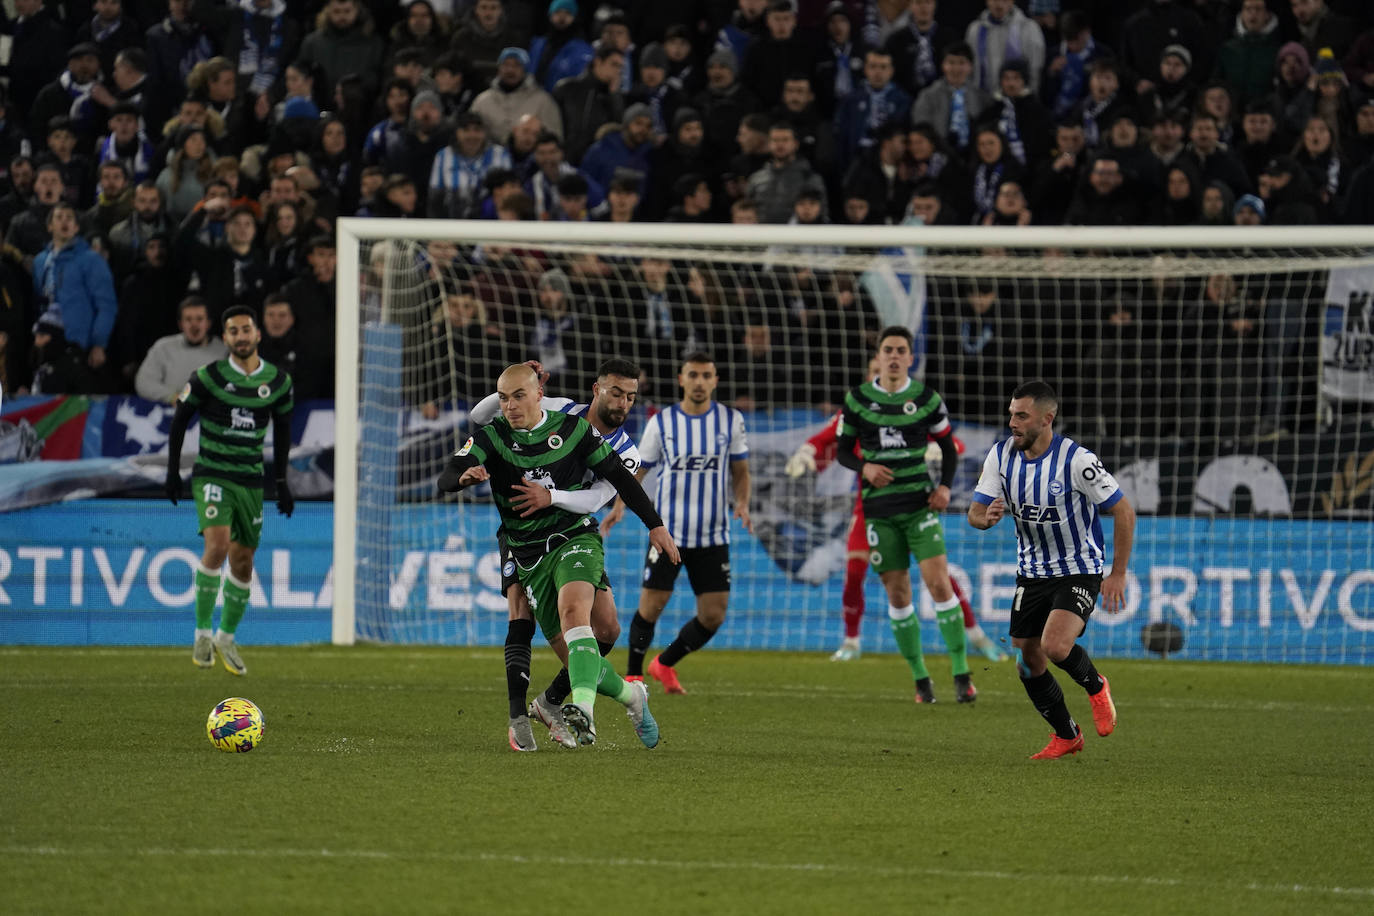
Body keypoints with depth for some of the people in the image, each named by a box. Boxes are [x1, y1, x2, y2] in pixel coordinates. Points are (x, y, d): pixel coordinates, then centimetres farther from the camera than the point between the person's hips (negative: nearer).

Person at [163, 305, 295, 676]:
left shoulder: (278, 382, 2)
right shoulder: (208, 377, -8)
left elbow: (282, 431, 15)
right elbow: (179, 421, 2)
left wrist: (282, 482, 15)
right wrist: (173, 472, 0)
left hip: (251, 480, 4)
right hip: (211, 475, -4)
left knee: (243, 561, 8)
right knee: (217, 544, -23)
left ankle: (227, 637, 26)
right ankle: (202, 633, -15)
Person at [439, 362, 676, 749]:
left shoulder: (573, 429, 0)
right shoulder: (490, 436, -1)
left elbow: (618, 476, 10)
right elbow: (446, 480, -14)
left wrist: (654, 525, 9)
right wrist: (465, 476, -39)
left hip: (575, 538, -2)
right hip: (528, 555, 2)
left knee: (573, 611, -32)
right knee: (574, 656, 1)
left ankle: (583, 710, -47)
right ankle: (631, 696, 29)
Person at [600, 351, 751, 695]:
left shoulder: (731, 420, 2)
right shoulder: (662, 422, -1)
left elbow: (740, 471, 11)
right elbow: (636, 469, 5)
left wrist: (742, 504, -9)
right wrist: (620, 505, -13)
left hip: (713, 536, 2)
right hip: (667, 532, -2)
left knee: (713, 617, 0)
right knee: (651, 606, -5)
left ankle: (665, 664, 23)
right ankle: (634, 674, 16)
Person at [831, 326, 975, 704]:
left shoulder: (927, 399, 1)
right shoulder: (858, 400, 2)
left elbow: (948, 446, 11)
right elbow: (842, 450, 9)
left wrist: (945, 486, -4)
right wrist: (865, 466, -12)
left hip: (919, 503, -1)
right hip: (879, 509, 1)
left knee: (939, 583, -13)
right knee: (897, 593, 3)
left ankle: (961, 673, -9)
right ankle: (920, 678, 13)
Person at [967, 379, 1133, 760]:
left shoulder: (1076, 460, -22)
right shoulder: (1001, 455, -6)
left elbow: (1123, 511, -13)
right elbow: (974, 513, -3)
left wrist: (1118, 575, -13)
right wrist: (987, 517, -29)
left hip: (1079, 572, -6)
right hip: (1031, 571, 6)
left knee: (1055, 646, -26)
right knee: (1029, 663, 5)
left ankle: (1095, 687, 7)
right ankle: (1066, 736, 27)